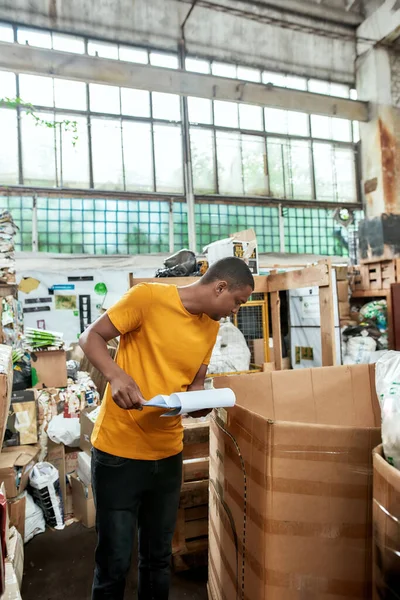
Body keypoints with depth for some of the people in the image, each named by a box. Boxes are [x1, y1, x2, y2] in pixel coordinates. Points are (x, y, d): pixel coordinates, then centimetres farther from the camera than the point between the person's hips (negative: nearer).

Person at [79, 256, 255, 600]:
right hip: (118, 450, -5)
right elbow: (91, 337, -10)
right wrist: (116, 375, -28)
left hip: (168, 453, 6)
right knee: (115, 562, 6)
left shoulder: (212, 327, 5)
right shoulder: (147, 297, -15)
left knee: (159, 557, 19)